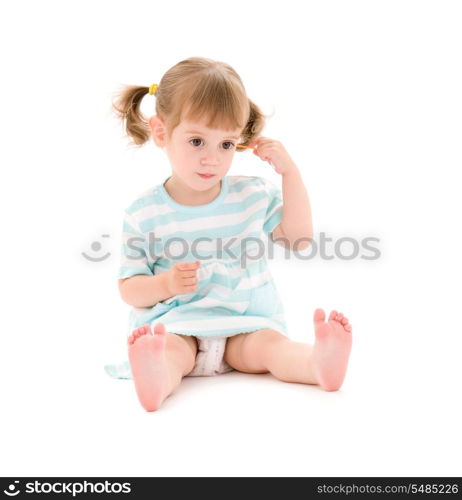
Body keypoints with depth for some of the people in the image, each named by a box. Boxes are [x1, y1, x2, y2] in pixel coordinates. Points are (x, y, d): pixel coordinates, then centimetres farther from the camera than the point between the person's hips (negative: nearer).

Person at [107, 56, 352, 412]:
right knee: (171, 351, -33)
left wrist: (290, 172, -1)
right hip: (174, 323, -2)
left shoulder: (253, 194, 8)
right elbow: (129, 289, 2)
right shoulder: (145, 213, -1)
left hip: (246, 321, 2)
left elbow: (300, 239, 6)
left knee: (269, 344, -27)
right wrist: (167, 284, -21)